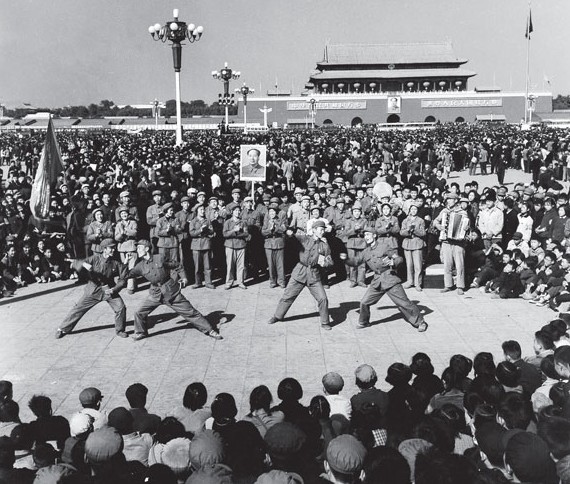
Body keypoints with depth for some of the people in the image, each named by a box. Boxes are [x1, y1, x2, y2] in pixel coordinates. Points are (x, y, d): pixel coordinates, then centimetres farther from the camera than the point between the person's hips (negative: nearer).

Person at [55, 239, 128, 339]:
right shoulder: (95, 258, -11)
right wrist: (84, 264, -39)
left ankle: (119, 330, 13)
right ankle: (63, 329, 19)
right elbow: (76, 263, -17)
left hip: (109, 290, 1)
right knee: (78, 308, 1)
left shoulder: (115, 263, -9)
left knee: (121, 307, -12)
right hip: (93, 290, -1)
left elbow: (123, 279, -4)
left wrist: (114, 289, -18)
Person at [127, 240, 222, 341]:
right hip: (155, 294, 3)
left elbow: (177, 266, 2)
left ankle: (209, 330, 6)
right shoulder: (140, 266, 1)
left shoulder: (160, 258, -7)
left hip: (171, 292, -3)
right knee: (139, 313, -3)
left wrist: (183, 277, -7)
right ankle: (141, 332, 23)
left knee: (190, 311, -1)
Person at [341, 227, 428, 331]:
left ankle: (420, 322, 9)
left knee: (404, 302, -3)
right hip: (377, 282, 5)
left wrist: (393, 262, -23)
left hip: (390, 279, -4)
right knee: (364, 302, 1)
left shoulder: (383, 248, -3)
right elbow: (355, 261, 12)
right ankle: (363, 322, 25)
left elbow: (399, 258, -3)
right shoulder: (365, 252, 10)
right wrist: (346, 258, -7)